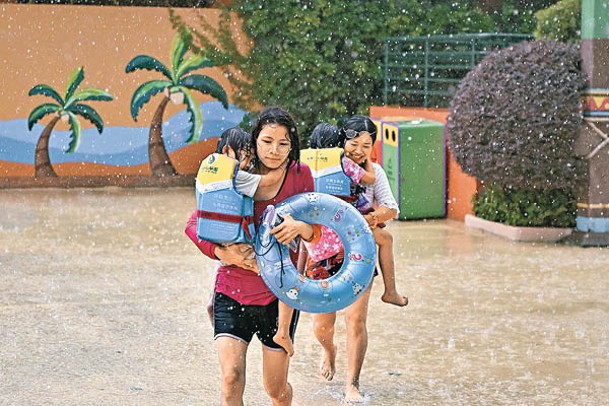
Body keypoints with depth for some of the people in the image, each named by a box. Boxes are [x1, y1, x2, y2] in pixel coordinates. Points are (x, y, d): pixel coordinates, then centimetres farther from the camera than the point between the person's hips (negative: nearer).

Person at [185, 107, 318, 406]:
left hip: (279, 294, 1)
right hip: (232, 290, -1)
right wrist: (222, 252, -18)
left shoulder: (300, 175, -3)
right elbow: (194, 224, -1)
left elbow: (316, 230, 1)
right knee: (231, 379, -17)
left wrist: (300, 227, -22)